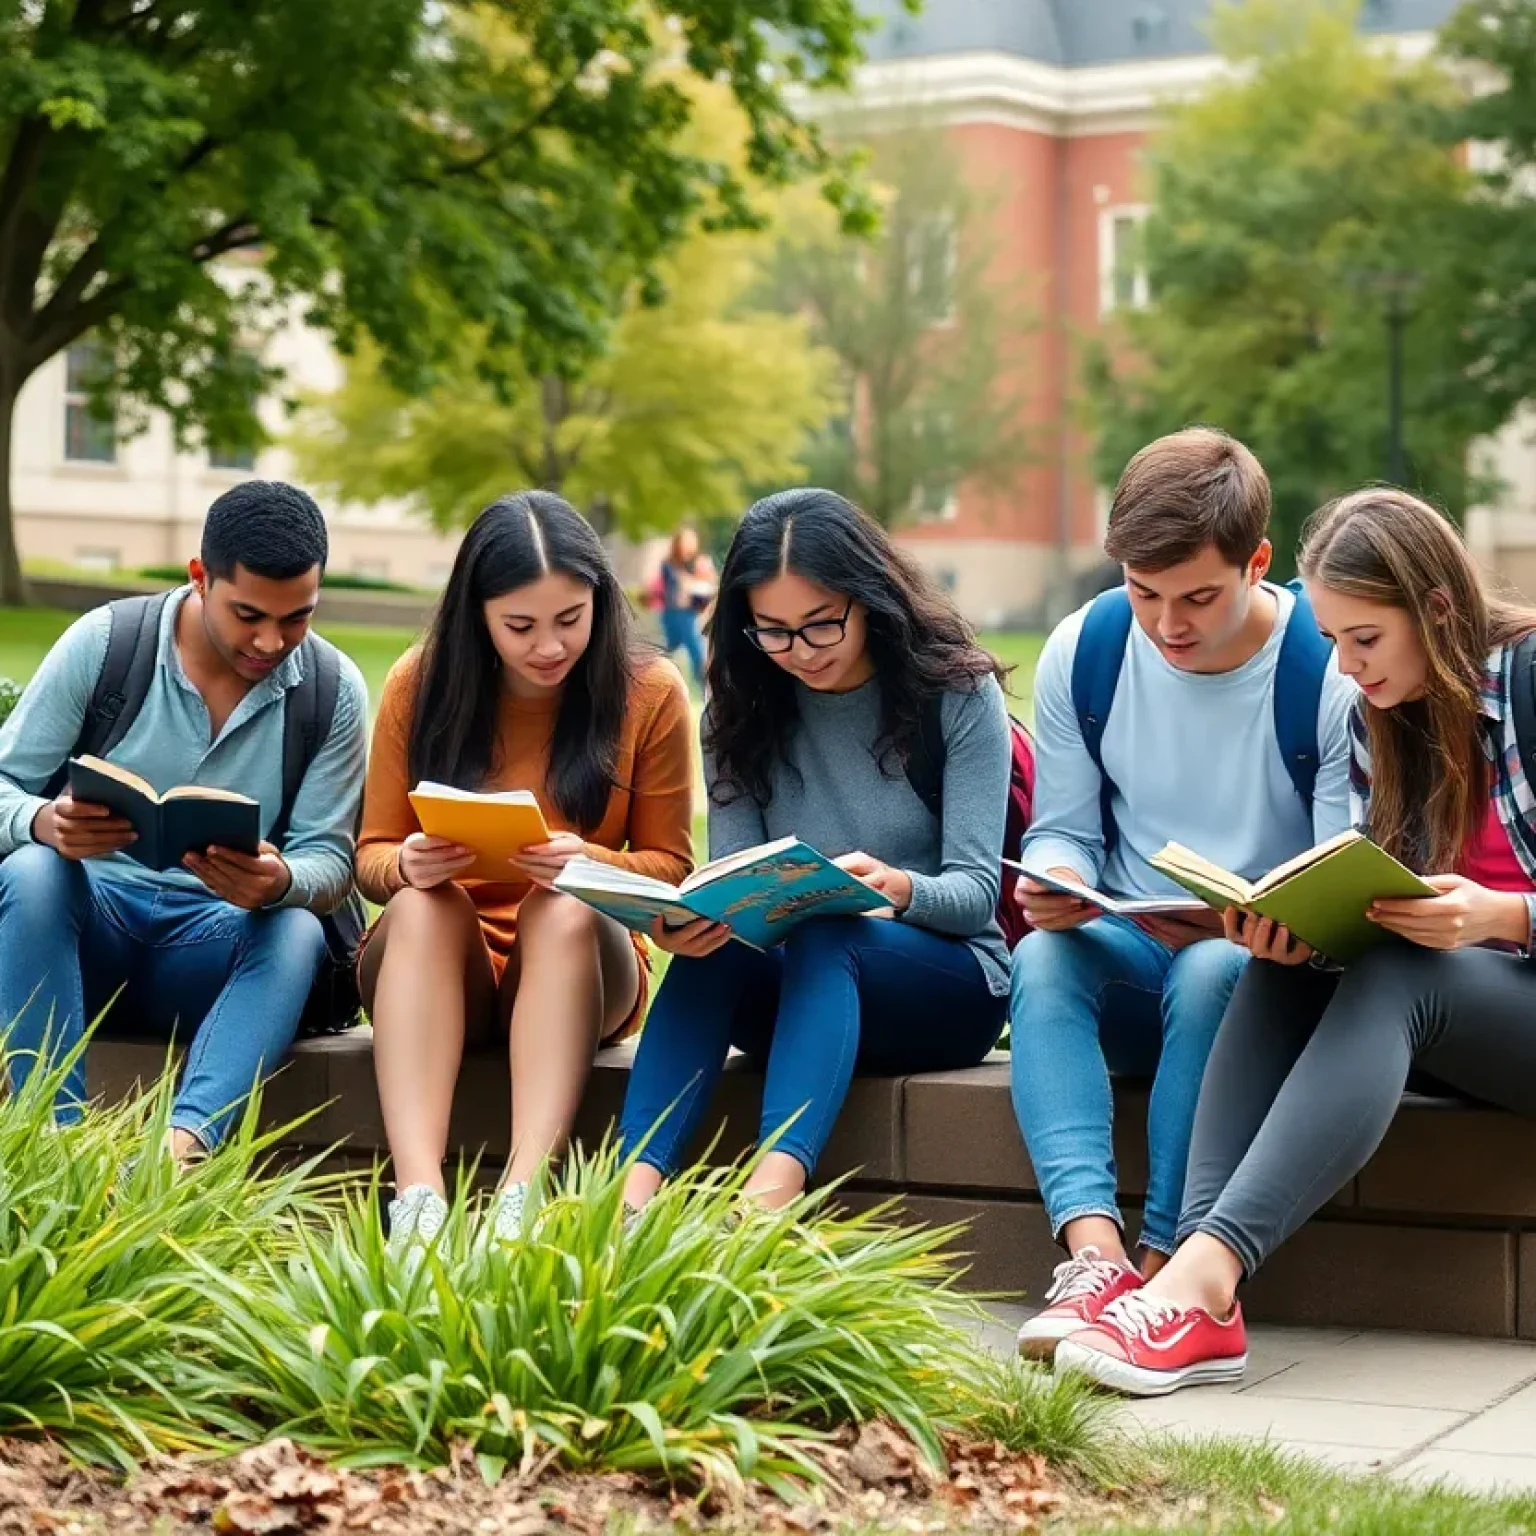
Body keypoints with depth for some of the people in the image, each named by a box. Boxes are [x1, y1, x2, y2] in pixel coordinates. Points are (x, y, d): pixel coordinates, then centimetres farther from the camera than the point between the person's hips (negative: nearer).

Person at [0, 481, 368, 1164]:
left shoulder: (334, 690, -1)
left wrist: (282, 883, -29)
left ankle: (180, 1149, -54)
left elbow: (330, 861, -4)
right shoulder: (103, 643, -4)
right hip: (84, 928, 0)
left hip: (209, 949, 0)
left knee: (297, 935, -32)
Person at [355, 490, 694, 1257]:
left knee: (565, 910, -34)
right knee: (420, 907, -33)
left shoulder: (649, 692, -3)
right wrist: (408, 865, -24)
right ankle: (417, 1194, -49)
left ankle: (523, 1193, -48)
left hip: (578, 962, -1)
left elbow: (670, 866, -1)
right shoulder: (420, 684, -1)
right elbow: (371, 856, 1)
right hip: (430, 957, 1)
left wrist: (592, 862, -24)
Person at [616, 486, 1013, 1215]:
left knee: (825, 938, -36)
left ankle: (769, 1194, -58)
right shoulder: (742, 710, 5)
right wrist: (696, 915, -27)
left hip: (947, 978, -3)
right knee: (710, 948, -31)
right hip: (799, 989, 3)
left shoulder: (957, 692, -5)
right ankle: (632, 1192, -51)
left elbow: (975, 891, -11)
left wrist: (900, 890, -35)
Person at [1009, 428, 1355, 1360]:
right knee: (1043, 957, -29)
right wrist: (1056, 879, -19)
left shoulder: (1332, 672, -14)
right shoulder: (1083, 652, -2)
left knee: (1212, 973, -36)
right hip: (1128, 959, 3)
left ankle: (1163, 1264, -34)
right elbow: (1064, 829, 6)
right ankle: (1096, 1251, -45)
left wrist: (1243, 926, -32)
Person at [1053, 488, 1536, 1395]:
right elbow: (1366, 906, 4)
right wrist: (1297, 925, -17)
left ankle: (1208, 1275, -49)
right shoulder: (1376, 719, 10)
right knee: (1289, 964, -22)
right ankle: (1196, 1277, -40)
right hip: (1438, 997, 6)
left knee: (1392, 981, -34)